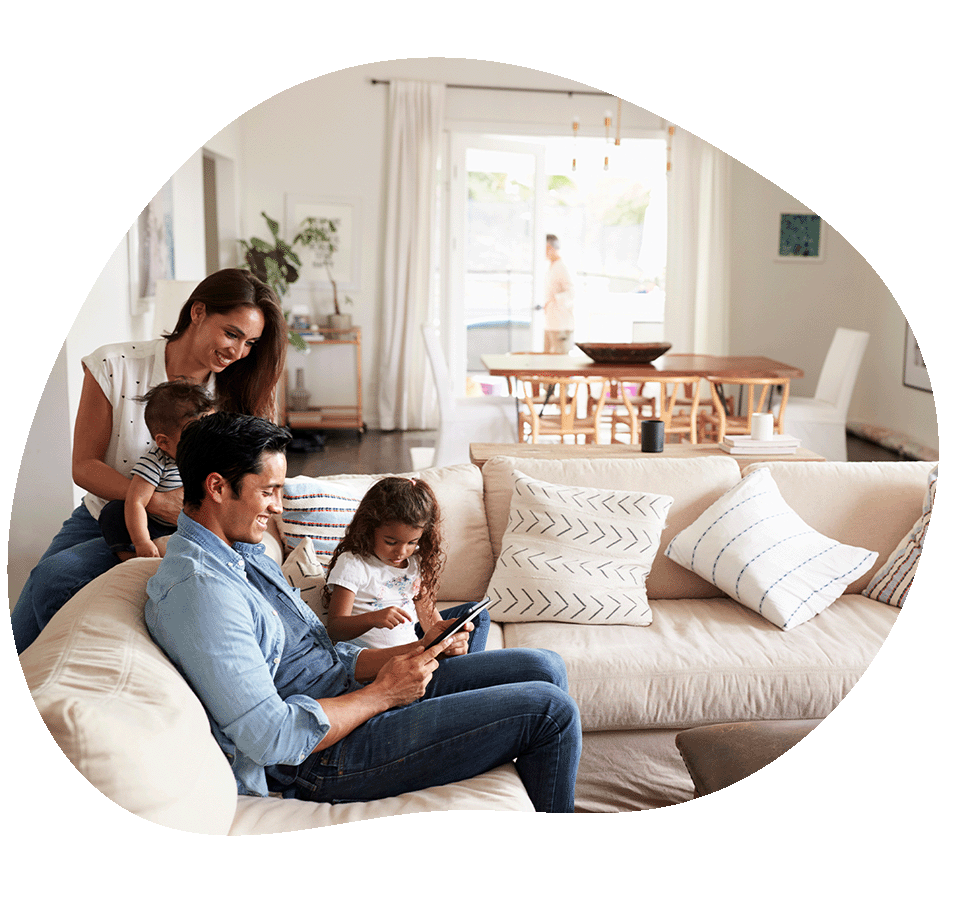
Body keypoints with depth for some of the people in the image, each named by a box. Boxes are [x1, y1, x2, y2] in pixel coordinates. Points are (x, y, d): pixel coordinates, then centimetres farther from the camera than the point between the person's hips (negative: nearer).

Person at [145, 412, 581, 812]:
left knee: (544, 666, 6)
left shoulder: (245, 553, 11)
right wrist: (383, 693, -17)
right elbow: (271, 738, -27)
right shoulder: (198, 589, -23)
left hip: (352, 696, 10)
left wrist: (417, 651, 0)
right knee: (550, 710, -10)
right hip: (324, 762, -10)